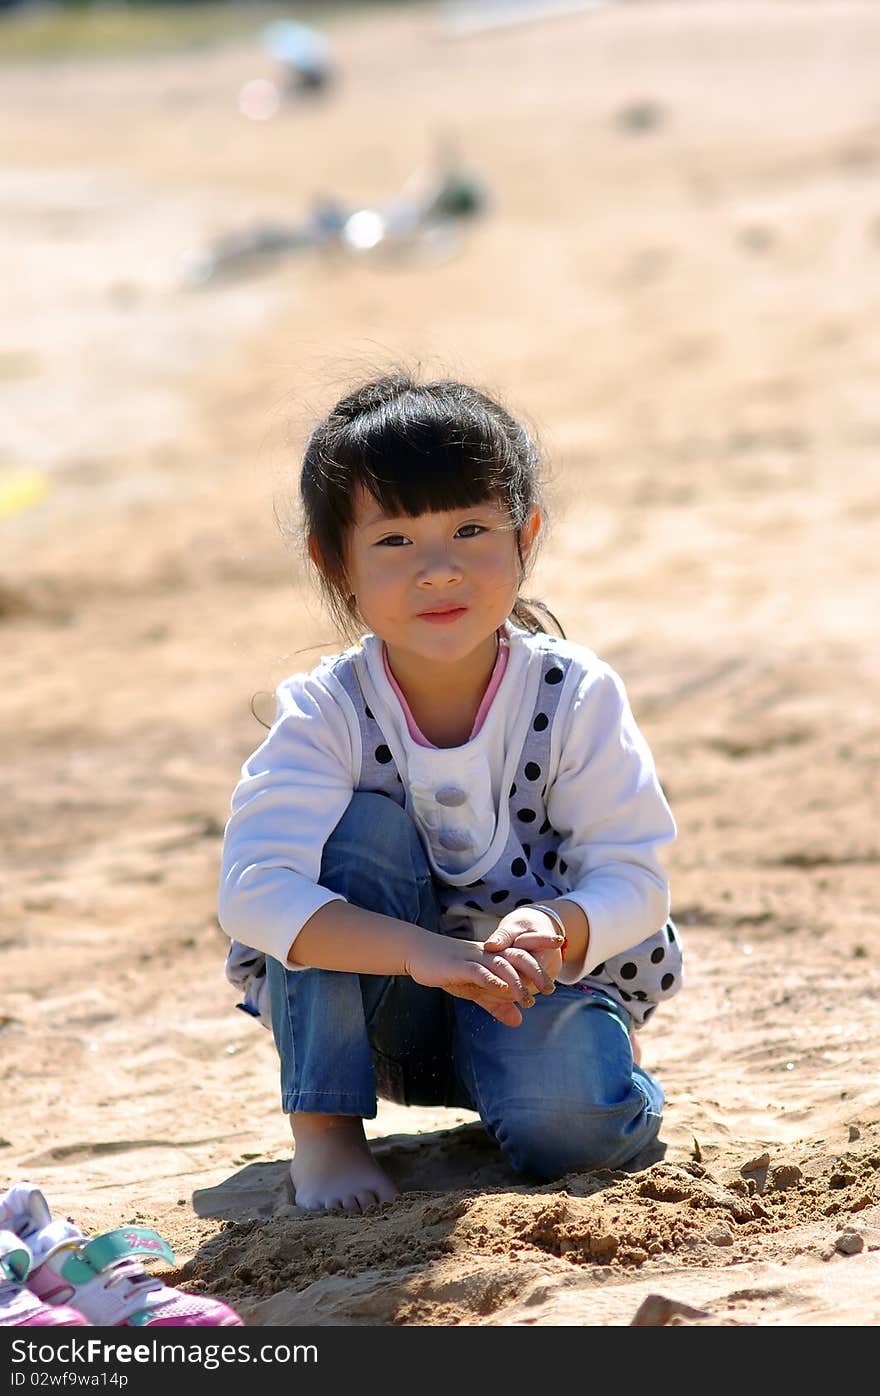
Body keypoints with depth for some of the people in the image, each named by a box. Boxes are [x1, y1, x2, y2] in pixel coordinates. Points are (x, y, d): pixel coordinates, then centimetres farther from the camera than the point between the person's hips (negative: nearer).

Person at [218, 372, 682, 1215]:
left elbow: (636, 878, -14)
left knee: (568, 1115, -32)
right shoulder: (325, 713, -19)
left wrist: (556, 930, -39)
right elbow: (253, 892, -31)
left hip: (538, 987, 0)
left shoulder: (576, 697, -15)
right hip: (367, 1009, 0)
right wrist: (423, 951, -46)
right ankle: (323, 1127, -18)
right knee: (363, 830, -28)